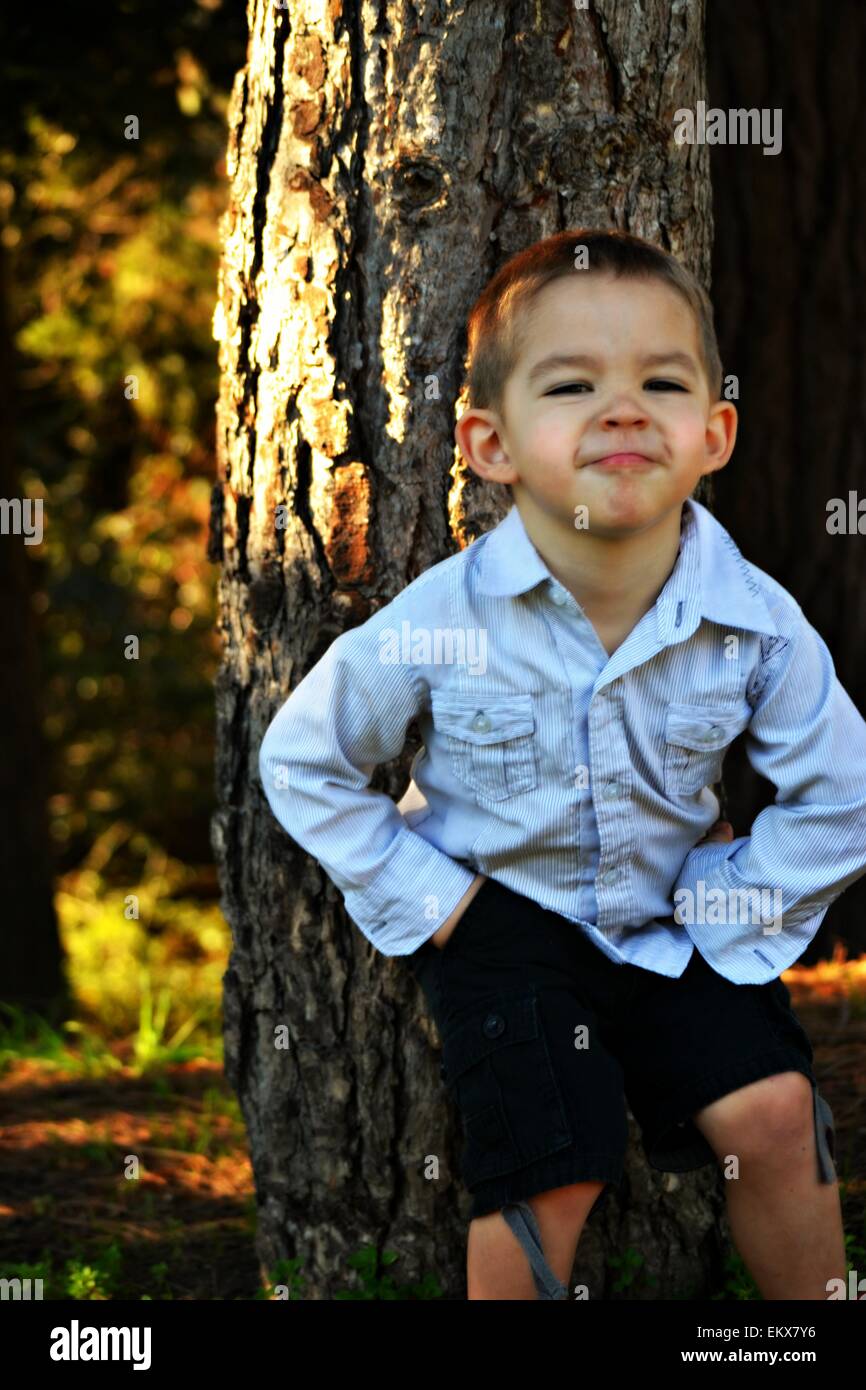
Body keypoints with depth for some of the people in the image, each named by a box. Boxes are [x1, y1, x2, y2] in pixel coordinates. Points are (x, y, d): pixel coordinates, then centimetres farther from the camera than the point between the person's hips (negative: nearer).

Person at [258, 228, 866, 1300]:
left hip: (674, 917, 2)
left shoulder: (757, 623, -18)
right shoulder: (445, 620, -22)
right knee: (549, 1161, -13)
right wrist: (418, 894, -9)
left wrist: (731, 906, -8)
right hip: (503, 913, -2)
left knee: (773, 1110, -8)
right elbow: (303, 759, -7)